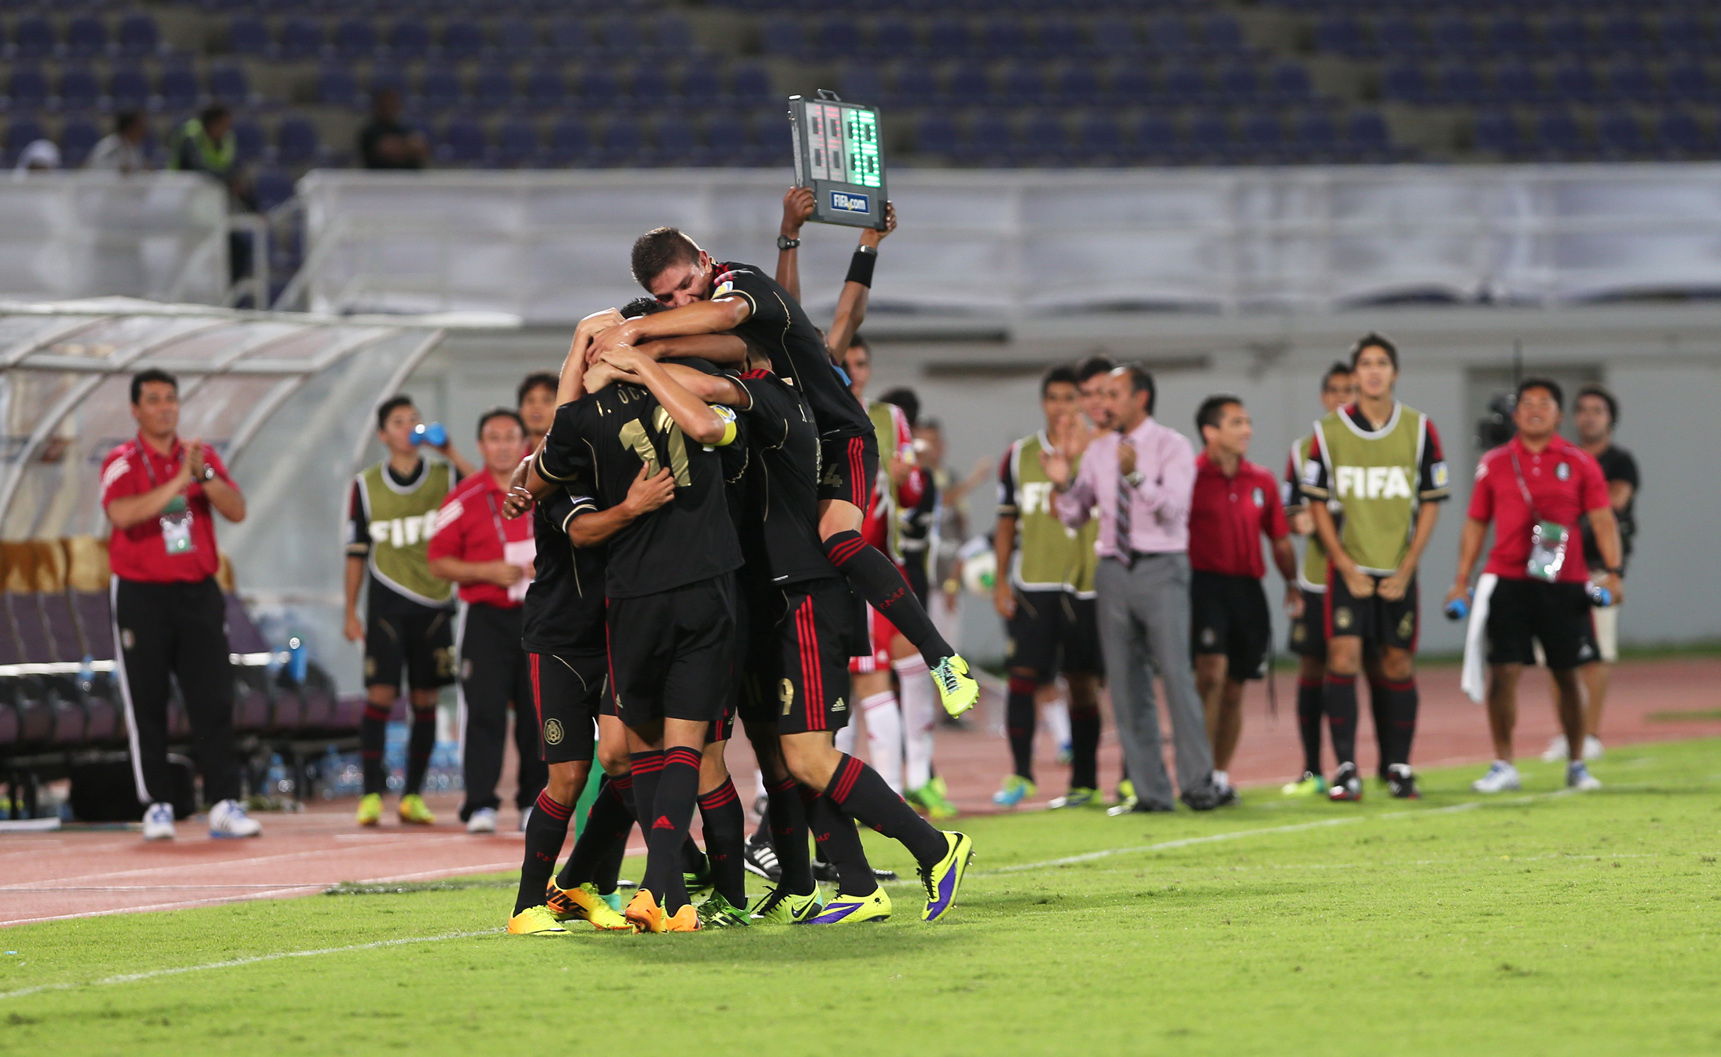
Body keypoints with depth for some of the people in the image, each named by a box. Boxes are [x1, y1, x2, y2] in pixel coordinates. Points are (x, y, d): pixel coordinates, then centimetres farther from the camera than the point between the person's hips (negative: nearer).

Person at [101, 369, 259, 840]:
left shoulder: (200, 455, 10)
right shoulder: (122, 462, -2)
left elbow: (236, 511, -1)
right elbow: (121, 514, -20)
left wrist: (204, 475, -17)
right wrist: (177, 483, -25)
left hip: (197, 593, 3)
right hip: (141, 594, -3)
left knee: (214, 702, -4)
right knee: (146, 706, -1)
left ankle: (224, 804, -5)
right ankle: (157, 806, 4)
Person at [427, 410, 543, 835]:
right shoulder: (466, 498, -1)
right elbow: (439, 561, 0)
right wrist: (487, 572, -14)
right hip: (486, 618, -3)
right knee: (483, 709, -10)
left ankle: (535, 803, 14)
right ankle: (480, 804, -11)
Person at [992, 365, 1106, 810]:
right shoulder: (1018, 456, 9)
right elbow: (1007, 522, 11)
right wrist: (1001, 580, 6)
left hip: (1085, 585, -1)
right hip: (1031, 586, 1)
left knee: (1083, 681, 3)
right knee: (1022, 674, -7)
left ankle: (1085, 781, 10)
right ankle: (1020, 775, 1)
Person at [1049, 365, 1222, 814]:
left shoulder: (1171, 447, -3)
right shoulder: (1099, 451, 12)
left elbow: (1172, 509, -15)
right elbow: (1074, 516, 15)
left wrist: (1136, 476, -29)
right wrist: (1065, 484, -4)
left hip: (1161, 570, -5)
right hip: (1114, 570, 5)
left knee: (1175, 674, -11)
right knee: (1125, 684, 3)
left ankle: (1198, 783, -5)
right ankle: (1149, 791, 8)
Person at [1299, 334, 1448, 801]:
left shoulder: (1419, 430, 2)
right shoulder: (1328, 431, 0)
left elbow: (1430, 504, 4)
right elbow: (1317, 504, 2)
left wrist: (1405, 571, -4)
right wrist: (1348, 569, -6)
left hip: (1398, 570, 1)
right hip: (1349, 566, -1)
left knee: (1398, 666, 3)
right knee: (1342, 658, -11)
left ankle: (1399, 767, 12)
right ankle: (1345, 768, -8)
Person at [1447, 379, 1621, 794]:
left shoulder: (1580, 462, 5)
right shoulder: (1494, 463, 8)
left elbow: (1602, 519, 1)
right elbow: (1476, 523, 13)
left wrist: (1612, 572, -12)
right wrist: (1461, 581, 8)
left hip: (1564, 583, 0)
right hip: (1507, 580, 0)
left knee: (1567, 675, 6)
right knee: (1503, 671, -7)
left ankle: (1577, 764, 19)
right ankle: (1503, 766, 0)